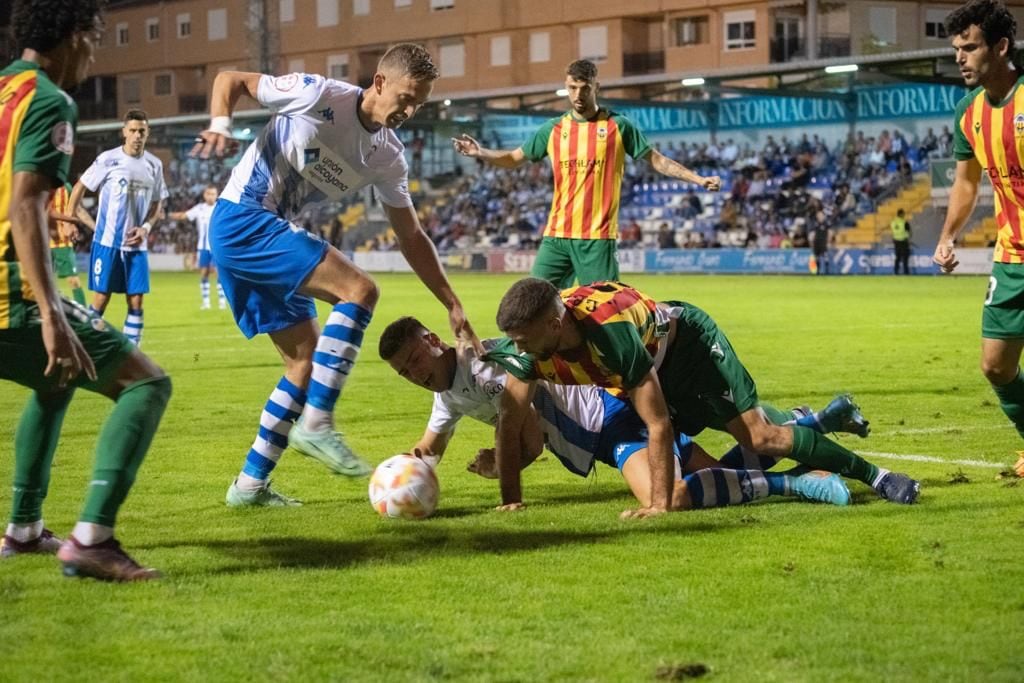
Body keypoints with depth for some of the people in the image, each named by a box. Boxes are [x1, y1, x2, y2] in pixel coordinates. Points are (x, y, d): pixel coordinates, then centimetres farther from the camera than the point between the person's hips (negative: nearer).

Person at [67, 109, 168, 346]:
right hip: (107, 241, -4)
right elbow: (80, 187, 3)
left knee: (136, 302, 1)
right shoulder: (108, 159, -6)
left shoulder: (154, 165, 5)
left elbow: (157, 203, 15)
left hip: (136, 245, 4)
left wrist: (146, 227, -2)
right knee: (101, 298, -3)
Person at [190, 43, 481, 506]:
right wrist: (221, 125, -25)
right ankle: (316, 424, -22)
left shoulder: (387, 158, 6)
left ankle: (250, 484, 14)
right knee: (359, 290, -22)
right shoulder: (319, 96, -13)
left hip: (271, 234, 8)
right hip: (241, 219, -8)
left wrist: (452, 305, 8)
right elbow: (230, 80, -5)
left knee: (308, 361, 8)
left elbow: (410, 237, 11)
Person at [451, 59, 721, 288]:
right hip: (557, 235, 4)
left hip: (598, 237, -3)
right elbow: (514, 158, 18)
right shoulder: (553, 129, 10)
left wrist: (699, 179, -4)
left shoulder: (618, 126, 1)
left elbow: (656, 160, 5)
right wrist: (480, 153, 1)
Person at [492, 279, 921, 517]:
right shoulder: (532, 341, -28)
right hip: (655, 366, 7)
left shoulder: (610, 331, -45)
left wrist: (661, 504, -36)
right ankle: (826, 419, 41)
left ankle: (873, 475, -3)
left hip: (687, 340, -7)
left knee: (756, 435, -17)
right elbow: (509, 421, -18)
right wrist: (511, 498, -23)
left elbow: (659, 425, -39)